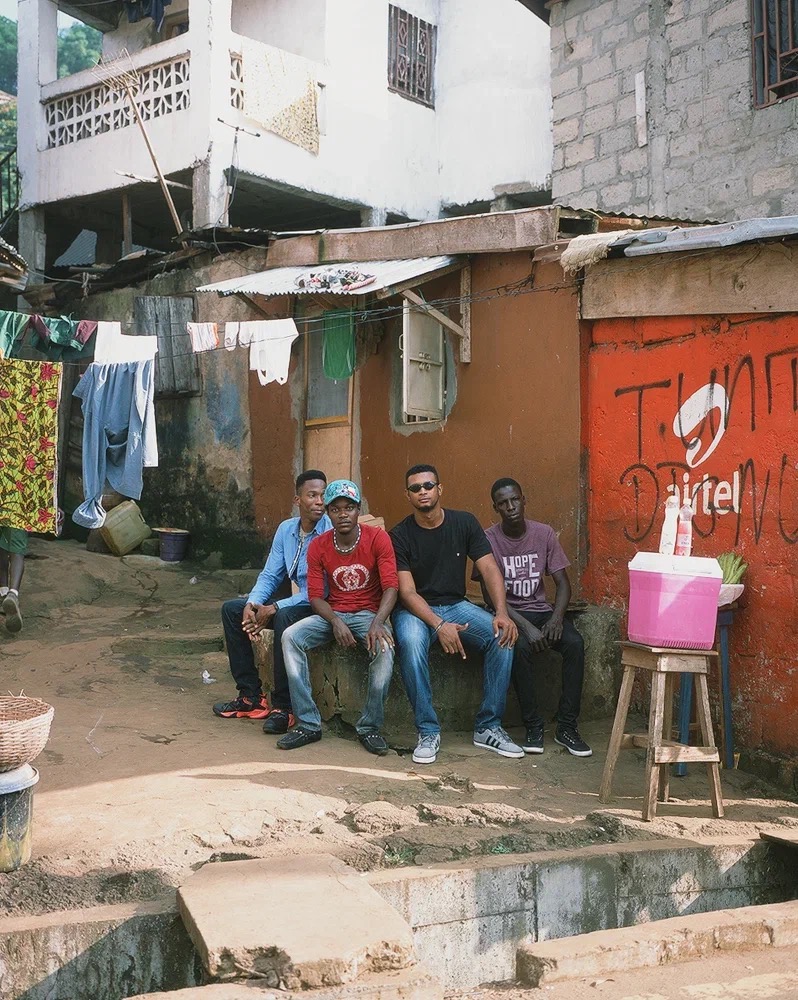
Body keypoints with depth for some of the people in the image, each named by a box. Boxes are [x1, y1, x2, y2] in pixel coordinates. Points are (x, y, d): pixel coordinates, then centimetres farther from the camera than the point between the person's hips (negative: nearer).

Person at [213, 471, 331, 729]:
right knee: (231, 609, 0)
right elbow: (270, 575, 9)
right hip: (293, 602, 8)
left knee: (284, 616, -37)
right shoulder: (286, 529, 5)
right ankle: (250, 696, 2)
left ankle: (283, 706, -24)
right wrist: (253, 603, -12)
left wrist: (275, 608, -24)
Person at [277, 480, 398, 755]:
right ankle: (308, 724, -18)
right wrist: (336, 622, -22)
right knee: (290, 636, -23)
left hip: (369, 613, -3)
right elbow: (315, 596, -2)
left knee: (384, 647, -35)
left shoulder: (377, 538, -9)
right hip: (332, 614, 3)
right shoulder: (318, 547, -1)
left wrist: (377, 623, -33)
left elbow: (390, 587, -15)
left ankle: (370, 727, -16)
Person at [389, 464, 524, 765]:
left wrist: (502, 612, -24)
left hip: (456, 604, 3)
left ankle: (488, 727, -11)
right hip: (416, 609, -3)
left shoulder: (464, 523, -1)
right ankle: (428, 732, -24)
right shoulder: (400, 535, -9)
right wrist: (439, 625, -31)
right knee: (411, 642, -37)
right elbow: (407, 592, -15)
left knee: (503, 637, -23)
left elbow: (489, 569, -6)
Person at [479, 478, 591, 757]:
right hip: (508, 612, -3)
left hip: (541, 609, 3)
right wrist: (526, 627, -26)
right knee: (522, 647, -35)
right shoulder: (488, 539, -9)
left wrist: (556, 617, -18)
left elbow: (562, 583, 2)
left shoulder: (544, 533, 1)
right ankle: (533, 727, -20)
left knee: (575, 643, -26)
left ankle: (566, 726, -17)